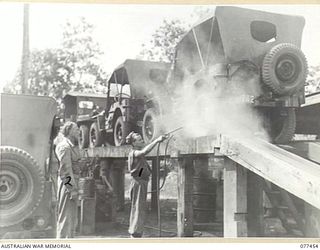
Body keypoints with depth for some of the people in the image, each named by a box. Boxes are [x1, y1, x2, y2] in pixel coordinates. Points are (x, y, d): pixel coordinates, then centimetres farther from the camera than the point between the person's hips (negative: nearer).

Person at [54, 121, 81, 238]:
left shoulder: (70, 145, 16)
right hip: (68, 183, -10)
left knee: (72, 217, 16)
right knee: (66, 216, -4)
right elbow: (66, 169, -19)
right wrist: (72, 188, -21)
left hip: (72, 181, 10)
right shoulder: (64, 146, -14)